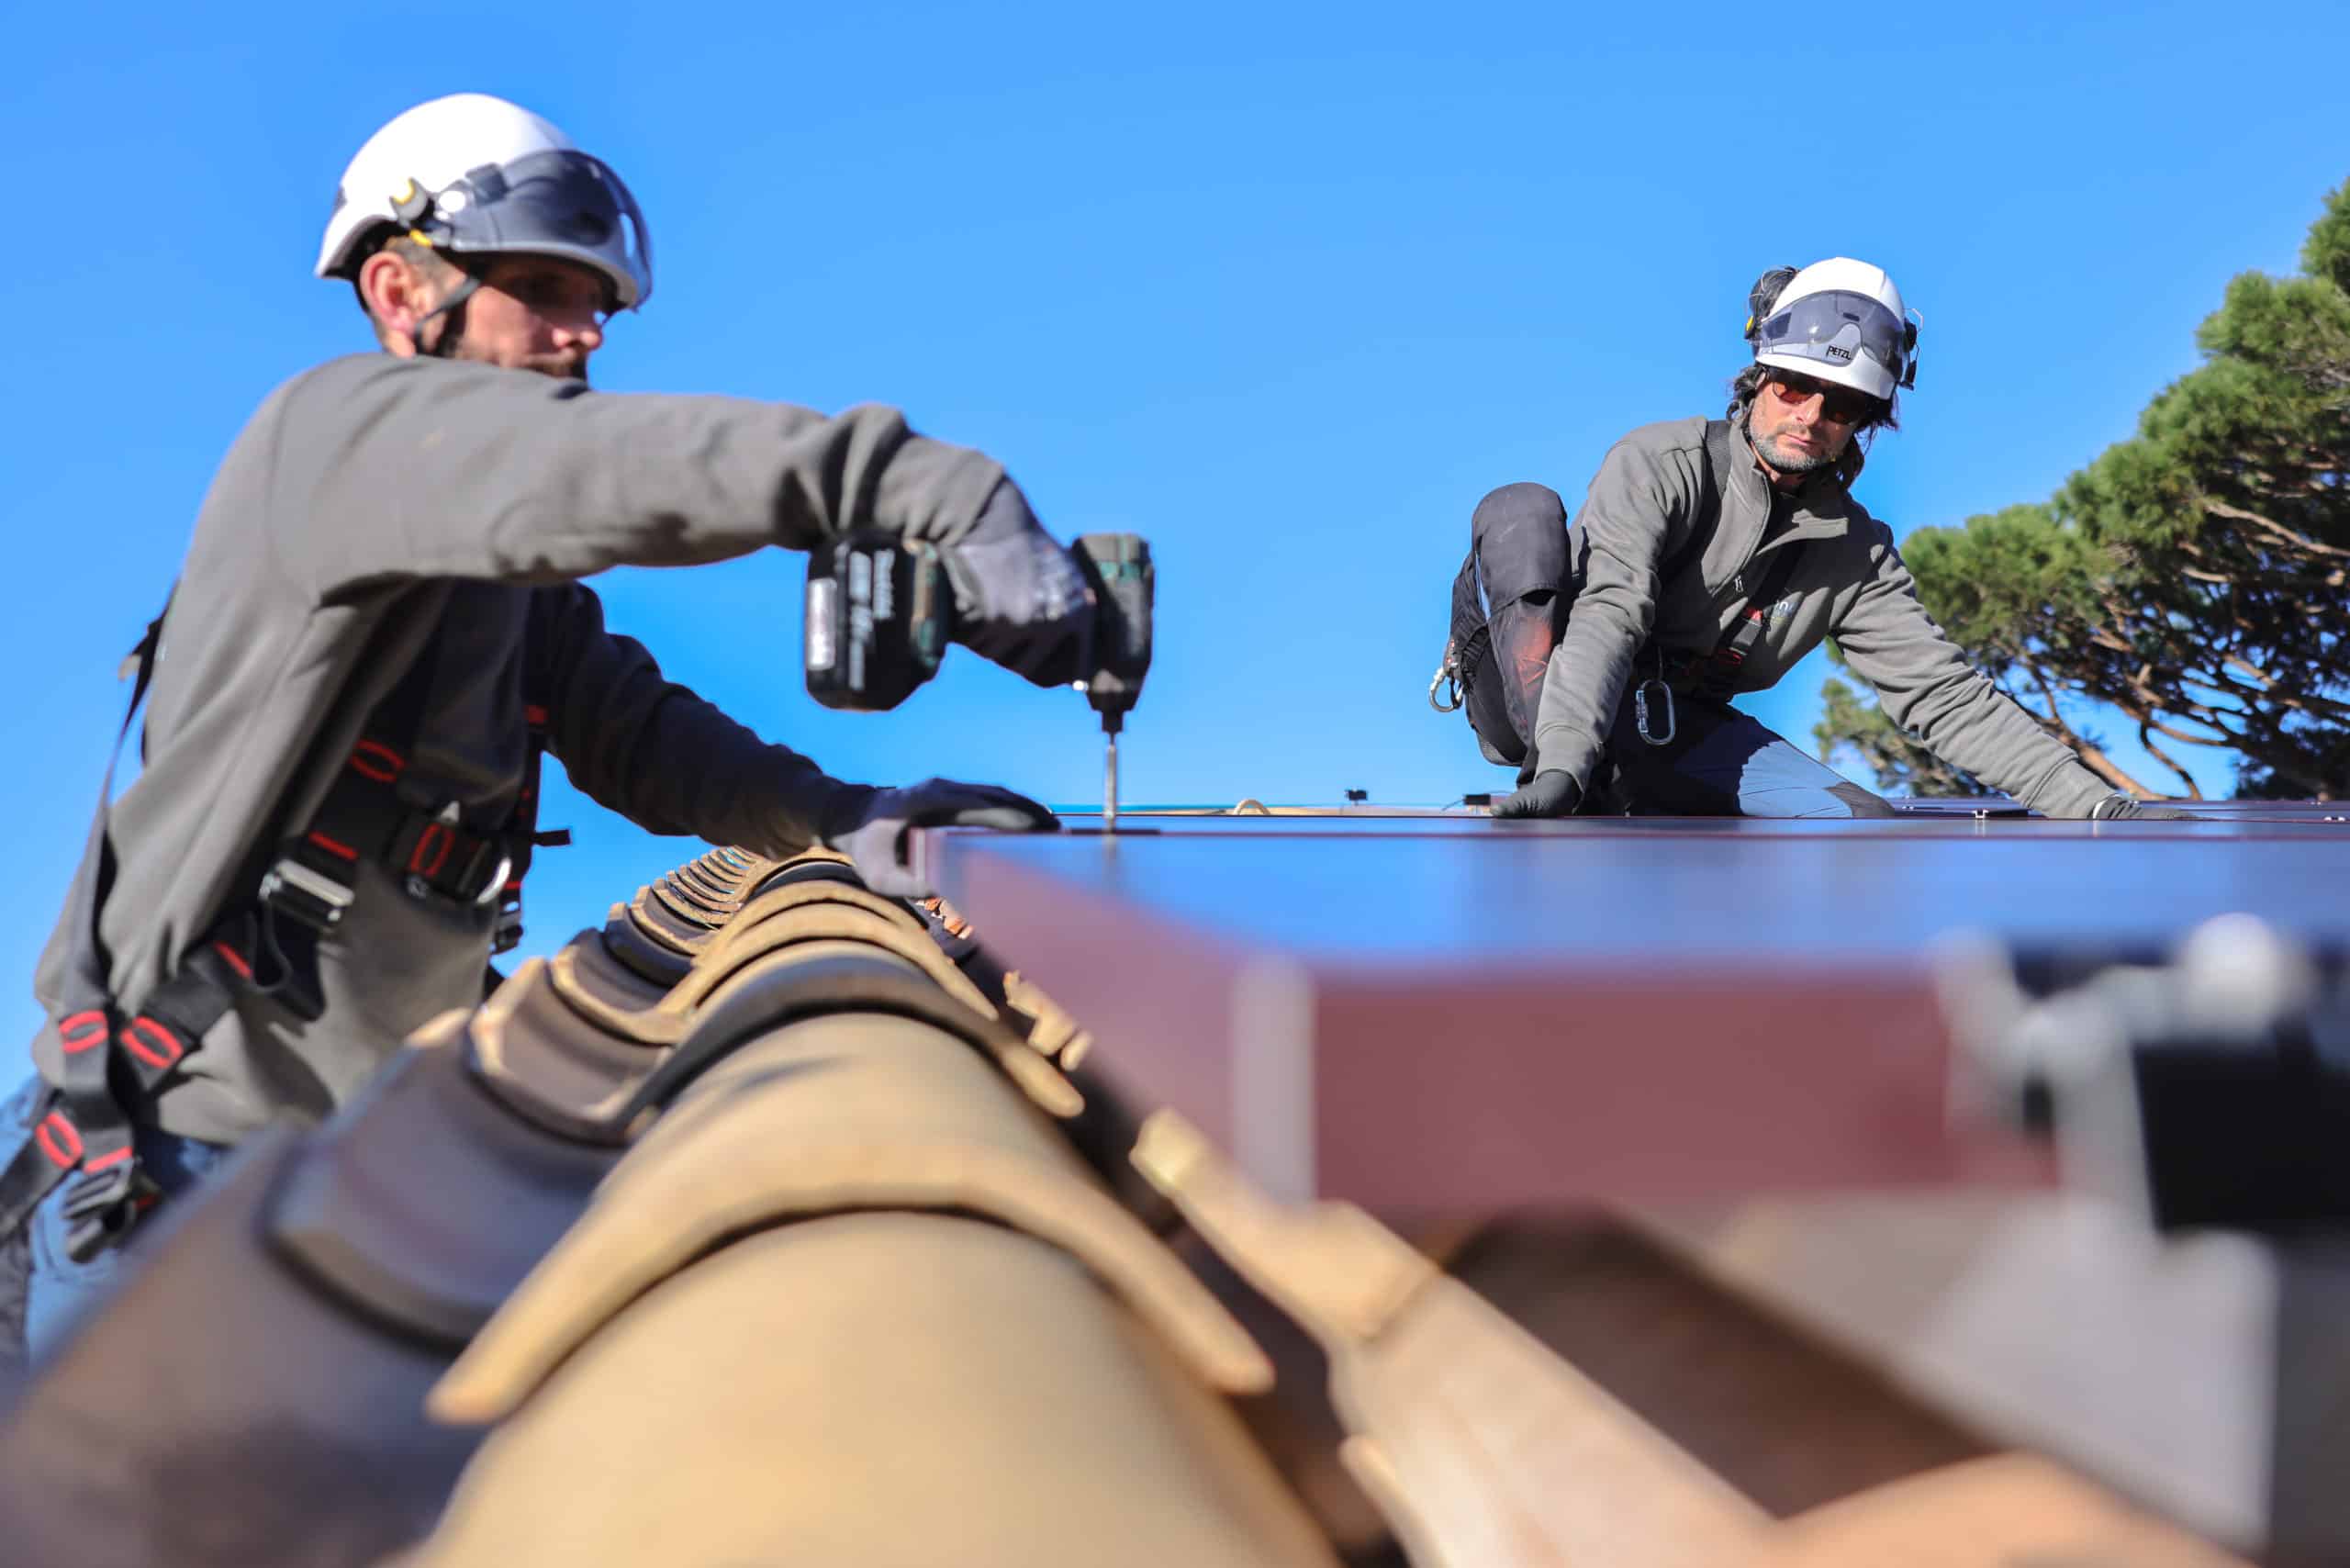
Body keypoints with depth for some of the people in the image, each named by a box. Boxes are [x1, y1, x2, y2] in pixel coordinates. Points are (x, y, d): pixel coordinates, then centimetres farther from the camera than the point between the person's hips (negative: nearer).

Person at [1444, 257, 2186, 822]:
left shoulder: (1858, 556, 2)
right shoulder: (1663, 463, -14)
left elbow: (1945, 694, -2)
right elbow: (1609, 613, -29)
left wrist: (2098, 807, -12)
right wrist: (1564, 764, -45)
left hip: (1668, 736, 4)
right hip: (1535, 695, -4)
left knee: (1863, 826, -16)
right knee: (1523, 508, -29)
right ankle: (1556, 793, -41)